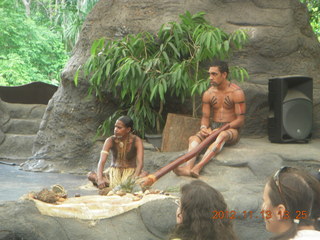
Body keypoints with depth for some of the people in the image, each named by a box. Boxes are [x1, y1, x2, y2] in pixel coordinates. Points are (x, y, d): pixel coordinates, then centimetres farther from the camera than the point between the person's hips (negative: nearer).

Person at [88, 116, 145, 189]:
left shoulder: (136, 141, -14)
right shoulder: (110, 141, -12)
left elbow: (140, 163, -24)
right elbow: (101, 161, -23)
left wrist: (134, 178, -43)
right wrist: (99, 179, -41)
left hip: (131, 172, -1)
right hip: (114, 172, 1)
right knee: (91, 175, -25)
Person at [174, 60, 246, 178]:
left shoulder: (236, 92, -7)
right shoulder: (208, 94, 8)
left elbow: (240, 120, -10)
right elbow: (205, 116, 8)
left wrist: (222, 128, -21)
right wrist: (203, 127, -16)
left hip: (231, 129, -4)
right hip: (213, 127, 5)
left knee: (222, 136, -40)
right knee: (194, 138, -26)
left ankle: (198, 167, -53)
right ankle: (188, 166, -51)